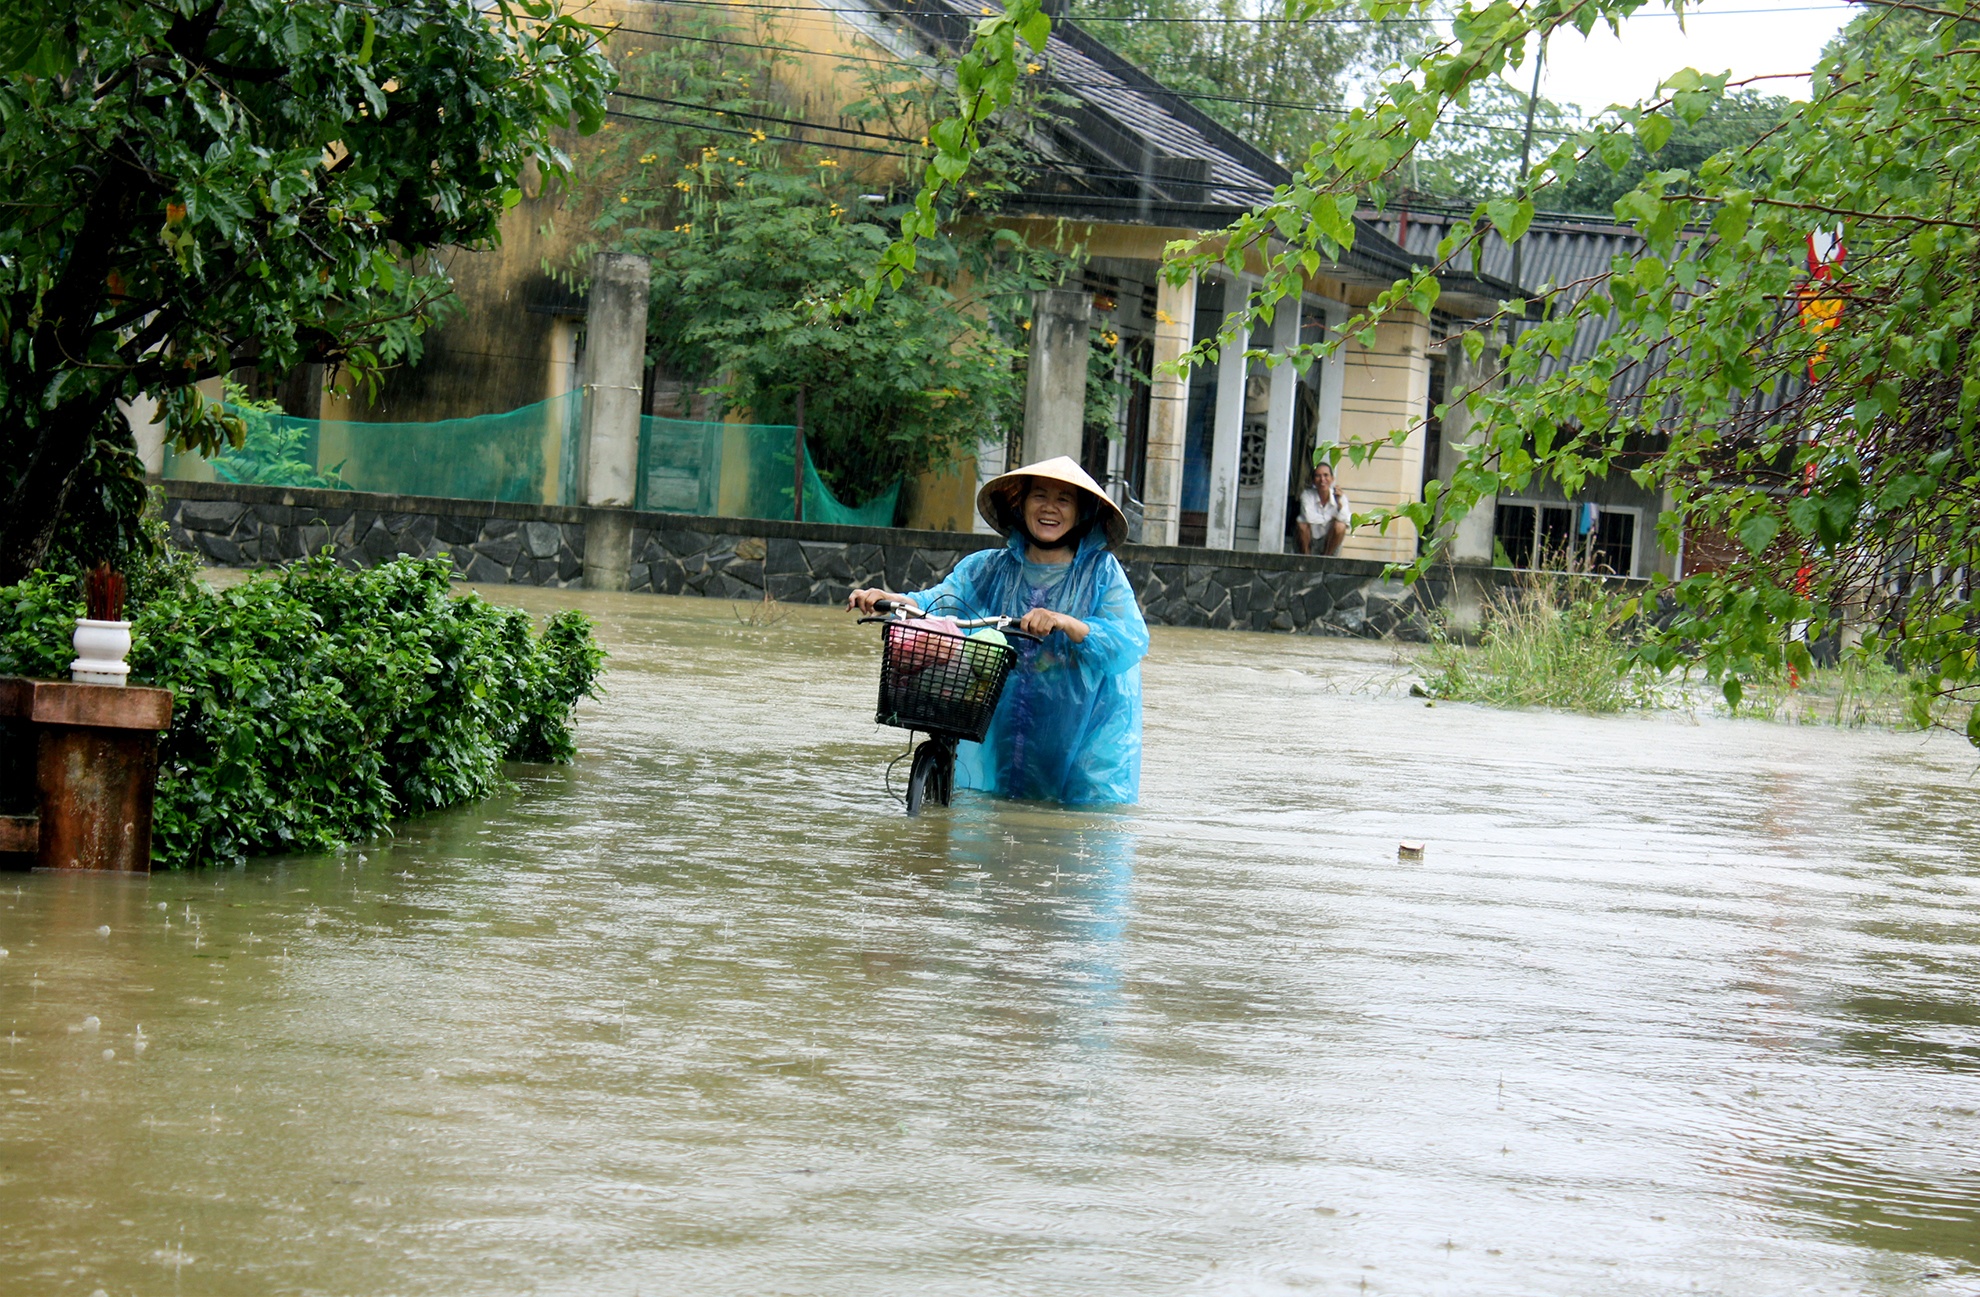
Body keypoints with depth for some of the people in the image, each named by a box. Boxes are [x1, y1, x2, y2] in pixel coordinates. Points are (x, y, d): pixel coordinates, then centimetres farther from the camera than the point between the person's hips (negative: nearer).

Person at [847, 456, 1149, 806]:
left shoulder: (1101, 572, 0)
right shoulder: (989, 569, 9)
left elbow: (1132, 640, -13)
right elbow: (940, 603, -5)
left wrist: (1067, 624, -29)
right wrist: (890, 600, -26)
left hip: (1081, 733, -3)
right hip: (998, 729, 3)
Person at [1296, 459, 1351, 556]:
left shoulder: (1339, 497, -10)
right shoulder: (1307, 494, -15)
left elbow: (1344, 519, -22)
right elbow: (1309, 517, -31)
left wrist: (1339, 502, -34)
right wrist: (1331, 517, -19)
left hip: (1329, 542, 1)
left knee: (1340, 526, -27)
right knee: (1302, 524, -30)